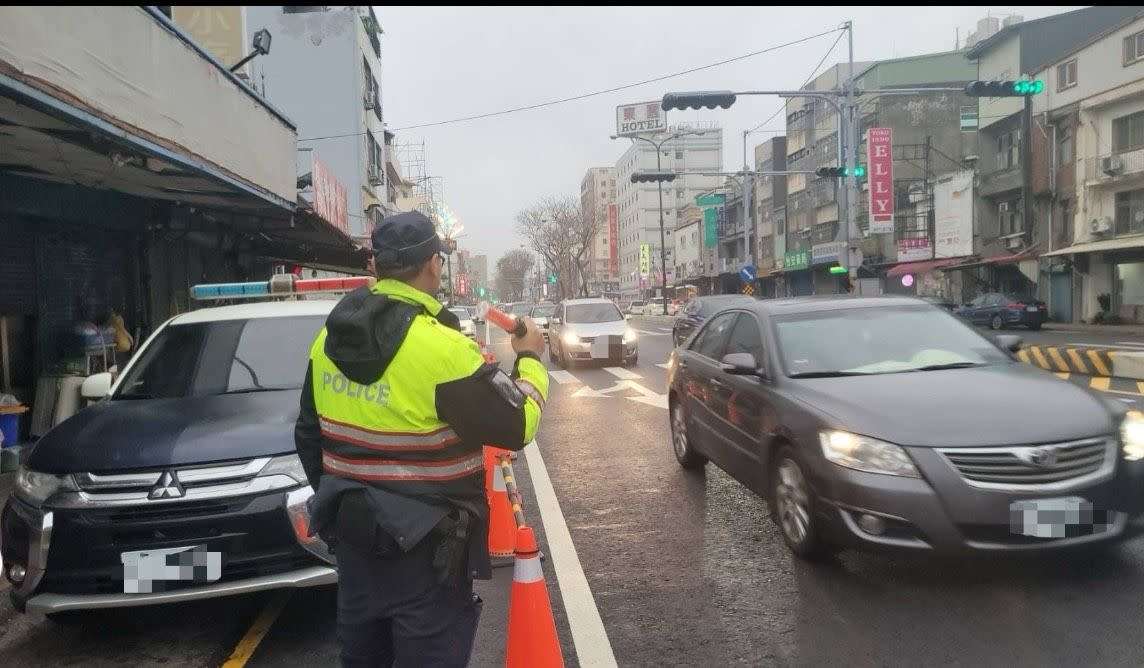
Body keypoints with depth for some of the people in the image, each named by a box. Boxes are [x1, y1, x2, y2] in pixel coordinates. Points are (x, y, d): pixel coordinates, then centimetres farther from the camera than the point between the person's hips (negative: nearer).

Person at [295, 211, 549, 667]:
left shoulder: (329, 338, 1)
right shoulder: (441, 347, -24)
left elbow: (309, 435, 10)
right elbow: (516, 426, -15)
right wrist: (530, 360, 1)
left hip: (352, 533, 7)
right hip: (425, 548, -7)